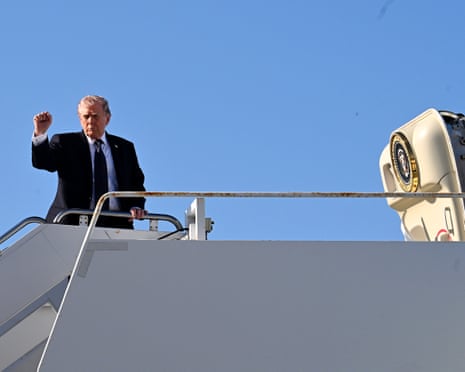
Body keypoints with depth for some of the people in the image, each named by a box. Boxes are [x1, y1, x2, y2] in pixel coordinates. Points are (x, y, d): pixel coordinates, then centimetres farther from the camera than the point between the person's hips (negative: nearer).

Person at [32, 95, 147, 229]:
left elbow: (136, 183, 17)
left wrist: (136, 207, -2)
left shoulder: (125, 147, 17)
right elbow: (42, 163, -7)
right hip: (73, 222, -2)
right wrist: (40, 134, -24)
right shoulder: (64, 143, 10)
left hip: (115, 223, 2)